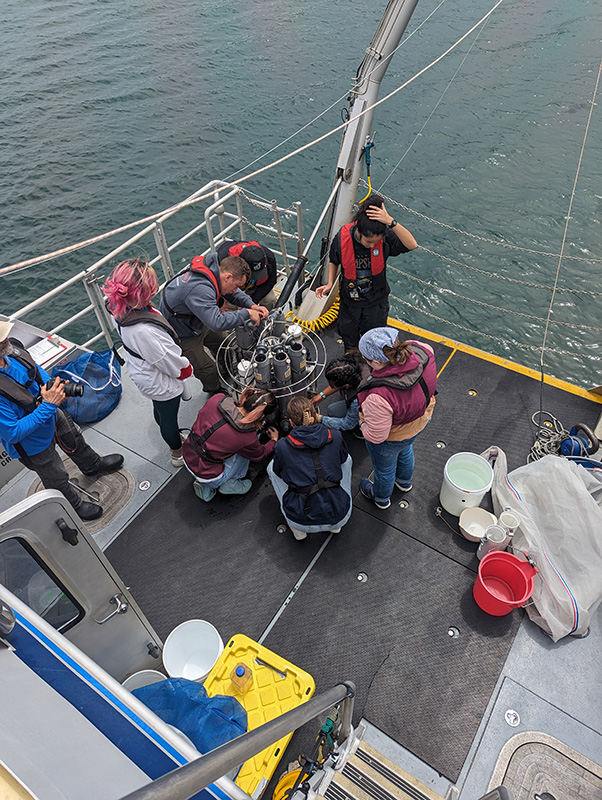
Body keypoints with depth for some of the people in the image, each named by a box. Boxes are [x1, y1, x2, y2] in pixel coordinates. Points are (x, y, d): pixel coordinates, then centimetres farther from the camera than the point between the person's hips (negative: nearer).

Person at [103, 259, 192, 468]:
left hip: (144, 375, 8)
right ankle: (179, 454, 48)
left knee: (160, 412, 33)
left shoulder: (120, 310, -19)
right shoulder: (145, 331, -45)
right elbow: (171, 361, -29)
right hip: (161, 384, -8)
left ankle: (171, 437, 62)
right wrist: (186, 367, -9)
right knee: (169, 418, 20)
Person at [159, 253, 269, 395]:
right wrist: (247, 313, -37)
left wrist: (252, 305, -12)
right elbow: (217, 323, -48)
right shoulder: (199, 289, -42)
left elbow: (233, 293, 4)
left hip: (196, 323, 9)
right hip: (182, 336, -9)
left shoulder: (213, 268, -12)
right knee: (208, 371, 2)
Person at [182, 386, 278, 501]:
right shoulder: (248, 437, -23)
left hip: (188, 457, 6)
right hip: (207, 476, -5)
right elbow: (259, 455, 2)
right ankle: (229, 484, 15)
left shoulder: (217, 399, -14)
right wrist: (274, 440, 23)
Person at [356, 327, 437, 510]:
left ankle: (381, 498, 62)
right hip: (422, 419, 6)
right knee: (405, 449, 39)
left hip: (391, 437, -6)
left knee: (384, 468, 28)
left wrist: (362, 420, -13)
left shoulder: (380, 397, -47)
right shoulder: (422, 351, -29)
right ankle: (404, 481, 71)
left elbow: (375, 436, -32)